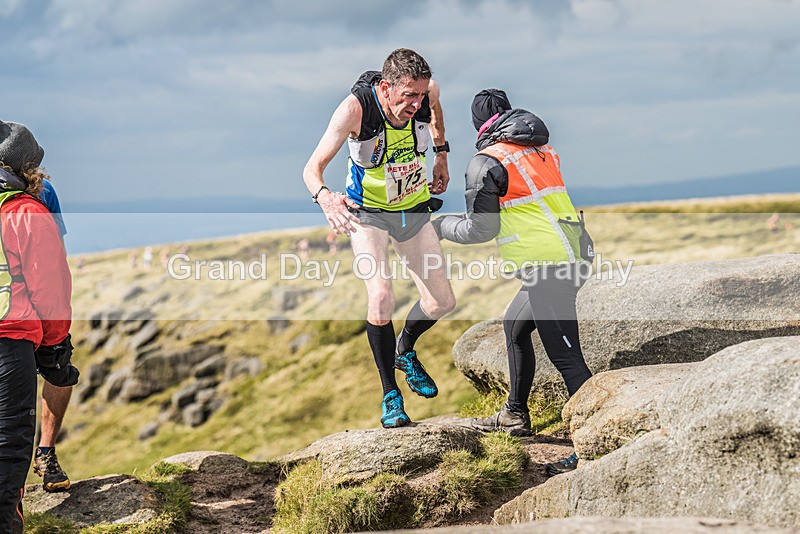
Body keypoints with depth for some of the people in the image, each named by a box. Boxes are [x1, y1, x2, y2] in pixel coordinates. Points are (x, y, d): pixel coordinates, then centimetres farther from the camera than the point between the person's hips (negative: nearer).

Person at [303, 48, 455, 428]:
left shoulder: (427, 92, -20)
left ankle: (405, 351, 38)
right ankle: (389, 393, -5)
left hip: (414, 208, 4)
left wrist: (441, 154, 12)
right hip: (368, 212, -4)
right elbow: (312, 169, -33)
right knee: (381, 299, -24)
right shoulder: (356, 108, -32)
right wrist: (325, 197, -53)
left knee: (441, 303, 5)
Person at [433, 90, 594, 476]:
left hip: (548, 268, -9)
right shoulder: (543, 150, 15)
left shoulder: (487, 162, -7)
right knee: (515, 325, 25)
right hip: (574, 254, 9)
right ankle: (515, 416, 35)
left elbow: (482, 229, -6)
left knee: (566, 358, -8)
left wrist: (442, 226, 12)